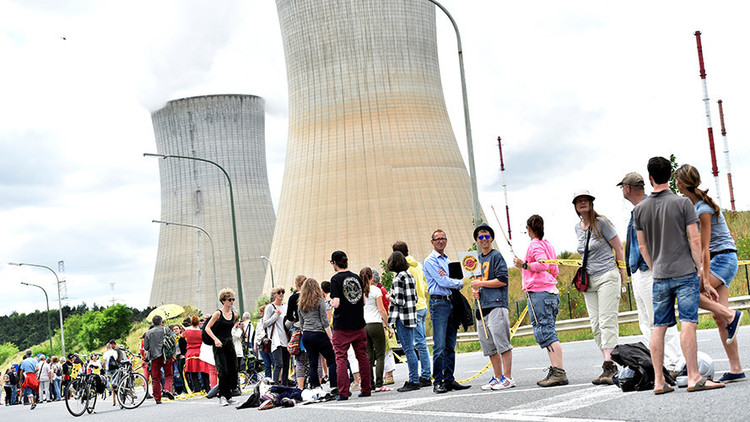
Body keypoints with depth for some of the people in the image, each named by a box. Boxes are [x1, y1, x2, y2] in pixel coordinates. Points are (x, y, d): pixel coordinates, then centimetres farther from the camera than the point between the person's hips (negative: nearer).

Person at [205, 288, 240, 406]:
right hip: (219, 345, -6)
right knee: (223, 371, -13)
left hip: (229, 344, 6)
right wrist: (215, 339, -21)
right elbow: (207, 328, -10)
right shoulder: (218, 314, -7)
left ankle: (228, 396, 13)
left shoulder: (234, 315, 9)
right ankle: (222, 396, -6)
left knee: (232, 371, 3)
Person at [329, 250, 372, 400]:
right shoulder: (357, 277, 8)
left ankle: (343, 392, -6)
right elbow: (363, 301, 12)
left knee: (341, 358, -1)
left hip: (341, 326, -5)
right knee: (362, 356, 11)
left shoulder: (336, 279, -9)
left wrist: (332, 302, 4)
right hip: (358, 324, 5)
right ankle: (367, 389, 15)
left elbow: (336, 303, -17)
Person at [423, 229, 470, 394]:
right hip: (438, 302, -7)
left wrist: (446, 278, -7)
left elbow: (457, 283, 13)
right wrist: (460, 283, 3)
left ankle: (449, 380, 12)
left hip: (451, 303, 8)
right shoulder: (430, 261, -2)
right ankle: (438, 382, -8)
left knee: (450, 346, 8)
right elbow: (442, 282, -12)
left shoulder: (448, 261, 21)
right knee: (440, 346, -10)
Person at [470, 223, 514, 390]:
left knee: (501, 342, -10)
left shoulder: (496, 256, -3)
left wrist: (481, 284, -8)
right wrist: (474, 289, 7)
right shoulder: (477, 258, 20)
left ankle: (508, 378, -7)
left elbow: (502, 280, -11)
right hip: (482, 307, 8)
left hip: (496, 304, -8)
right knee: (488, 345, 10)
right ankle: (498, 377, 17)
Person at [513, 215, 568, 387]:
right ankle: (555, 371, 10)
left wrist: (524, 265, -15)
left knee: (546, 333, -12)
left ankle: (559, 372, -17)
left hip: (538, 292, -9)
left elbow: (543, 265, -21)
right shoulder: (548, 244, 19)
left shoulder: (535, 245, -6)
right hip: (552, 291, 9)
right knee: (548, 332, 11)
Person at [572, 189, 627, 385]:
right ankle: (611, 366, 6)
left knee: (607, 321, -13)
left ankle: (609, 367, -19)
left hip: (607, 277, -7)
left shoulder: (601, 222, -5)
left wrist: (621, 273, -2)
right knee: (596, 325, 2)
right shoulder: (578, 227, 13)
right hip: (589, 280, 7)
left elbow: (618, 247, -2)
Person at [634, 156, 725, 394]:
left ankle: (659, 381, 8)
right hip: (685, 273, -3)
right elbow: (695, 241, -6)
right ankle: (694, 378, -10)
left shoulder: (640, 209, 6)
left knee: (659, 326, 6)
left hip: (660, 276, 4)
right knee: (688, 323, -7)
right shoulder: (683, 203, -4)